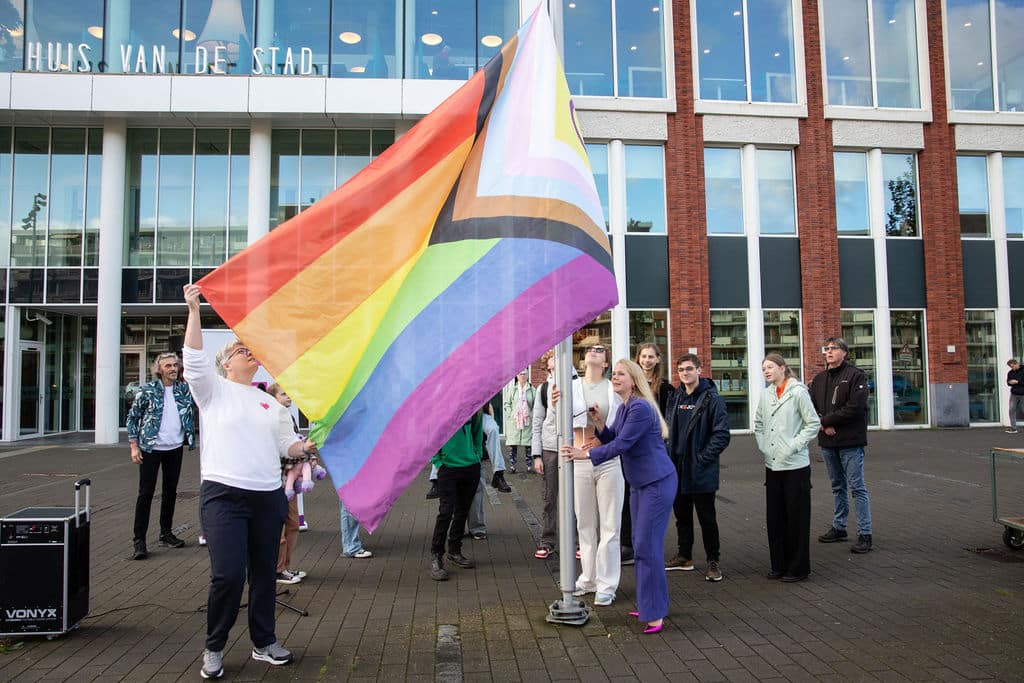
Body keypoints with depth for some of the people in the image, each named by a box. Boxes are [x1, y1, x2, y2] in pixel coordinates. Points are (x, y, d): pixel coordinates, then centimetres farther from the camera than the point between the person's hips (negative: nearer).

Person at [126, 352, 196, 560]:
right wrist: (134, 446, -7)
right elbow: (132, 418, -2)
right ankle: (138, 540, 4)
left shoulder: (184, 389, 4)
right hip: (151, 448, -4)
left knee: (170, 492, 12)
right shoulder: (147, 390, -5)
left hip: (175, 448, 4)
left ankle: (166, 534, 24)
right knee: (146, 493, -1)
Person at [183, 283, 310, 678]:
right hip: (224, 496, -5)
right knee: (228, 574, -9)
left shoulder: (270, 402, 18)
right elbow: (194, 357, -11)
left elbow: (285, 444, 18)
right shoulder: (214, 390, 5)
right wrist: (194, 310, -15)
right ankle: (214, 648, 12)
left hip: (268, 496, 5)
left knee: (264, 572, 11)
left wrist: (306, 446, -3)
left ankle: (264, 642, 26)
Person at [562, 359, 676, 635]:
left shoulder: (641, 409, -21)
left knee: (648, 546, -9)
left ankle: (655, 613, -1)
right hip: (639, 484, 10)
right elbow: (611, 439, 13)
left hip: (657, 483, -10)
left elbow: (620, 446, -23)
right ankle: (649, 604, 26)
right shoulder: (624, 408, 10)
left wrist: (583, 454, -20)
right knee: (641, 542, 14)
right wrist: (598, 421, -3)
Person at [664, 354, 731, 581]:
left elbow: (722, 434, -14)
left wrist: (703, 458, -17)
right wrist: (670, 457, 5)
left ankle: (713, 561, 16)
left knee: (707, 518, 3)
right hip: (678, 470, 6)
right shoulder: (676, 398, 10)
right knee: (681, 515, 16)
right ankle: (684, 557, 29)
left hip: (701, 472, -6)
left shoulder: (712, 399, -10)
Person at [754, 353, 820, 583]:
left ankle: (798, 567, 14)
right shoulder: (765, 394, 7)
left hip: (795, 466, -6)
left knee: (796, 517, 4)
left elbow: (813, 423, -9)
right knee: (774, 517, 11)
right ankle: (778, 564, 23)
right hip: (772, 465, 6)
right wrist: (763, 446, 7)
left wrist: (794, 445, -14)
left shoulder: (798, 392, -9)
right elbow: (758, 423, 18)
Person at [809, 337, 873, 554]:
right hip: (827, 441, 6)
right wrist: (824, 425, -10)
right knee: (838, 486, 16)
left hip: (850, 441, -6)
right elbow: (811, 406, 8)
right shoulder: (819, 379, 13)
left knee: (857, 487, -4)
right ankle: (838, 528, 25)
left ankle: (865, 534, 2)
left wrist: (827, 420, -13)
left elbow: (856, 407, -17)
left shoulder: (855, 375, -7)